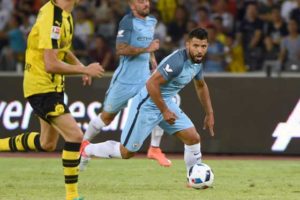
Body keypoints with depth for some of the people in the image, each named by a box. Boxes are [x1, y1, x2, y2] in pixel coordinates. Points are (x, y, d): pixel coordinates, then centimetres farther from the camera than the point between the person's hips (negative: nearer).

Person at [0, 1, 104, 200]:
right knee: (75, 136, -14)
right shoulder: (52, 19, -25)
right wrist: (85, 70, -20)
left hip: (53, 86, 10)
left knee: (46, 143, 20)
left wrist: (80, 66, 7)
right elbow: (51, 64, -27)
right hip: (42, 88, -10)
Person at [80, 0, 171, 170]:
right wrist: (146, 49, -30)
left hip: (144, 77, 6)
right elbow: (120, 49, -24)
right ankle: (84, 144, 27)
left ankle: (155, 149, -2)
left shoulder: (152, 21, 9)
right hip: (125, 79, -6)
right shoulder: (128, 22, -14)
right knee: (107, 116, 7)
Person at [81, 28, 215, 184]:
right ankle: (86, 150, 21)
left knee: (193, 138, -2)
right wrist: (164, 111, -25)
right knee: (127, 152, 1)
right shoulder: (177, 61, -29)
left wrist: (209, 114, 21)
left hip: (166, 103, 8)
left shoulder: (197, 63, 1)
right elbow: (151, 84, -32)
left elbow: (201, 86, 23)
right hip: (147, 105, -8)